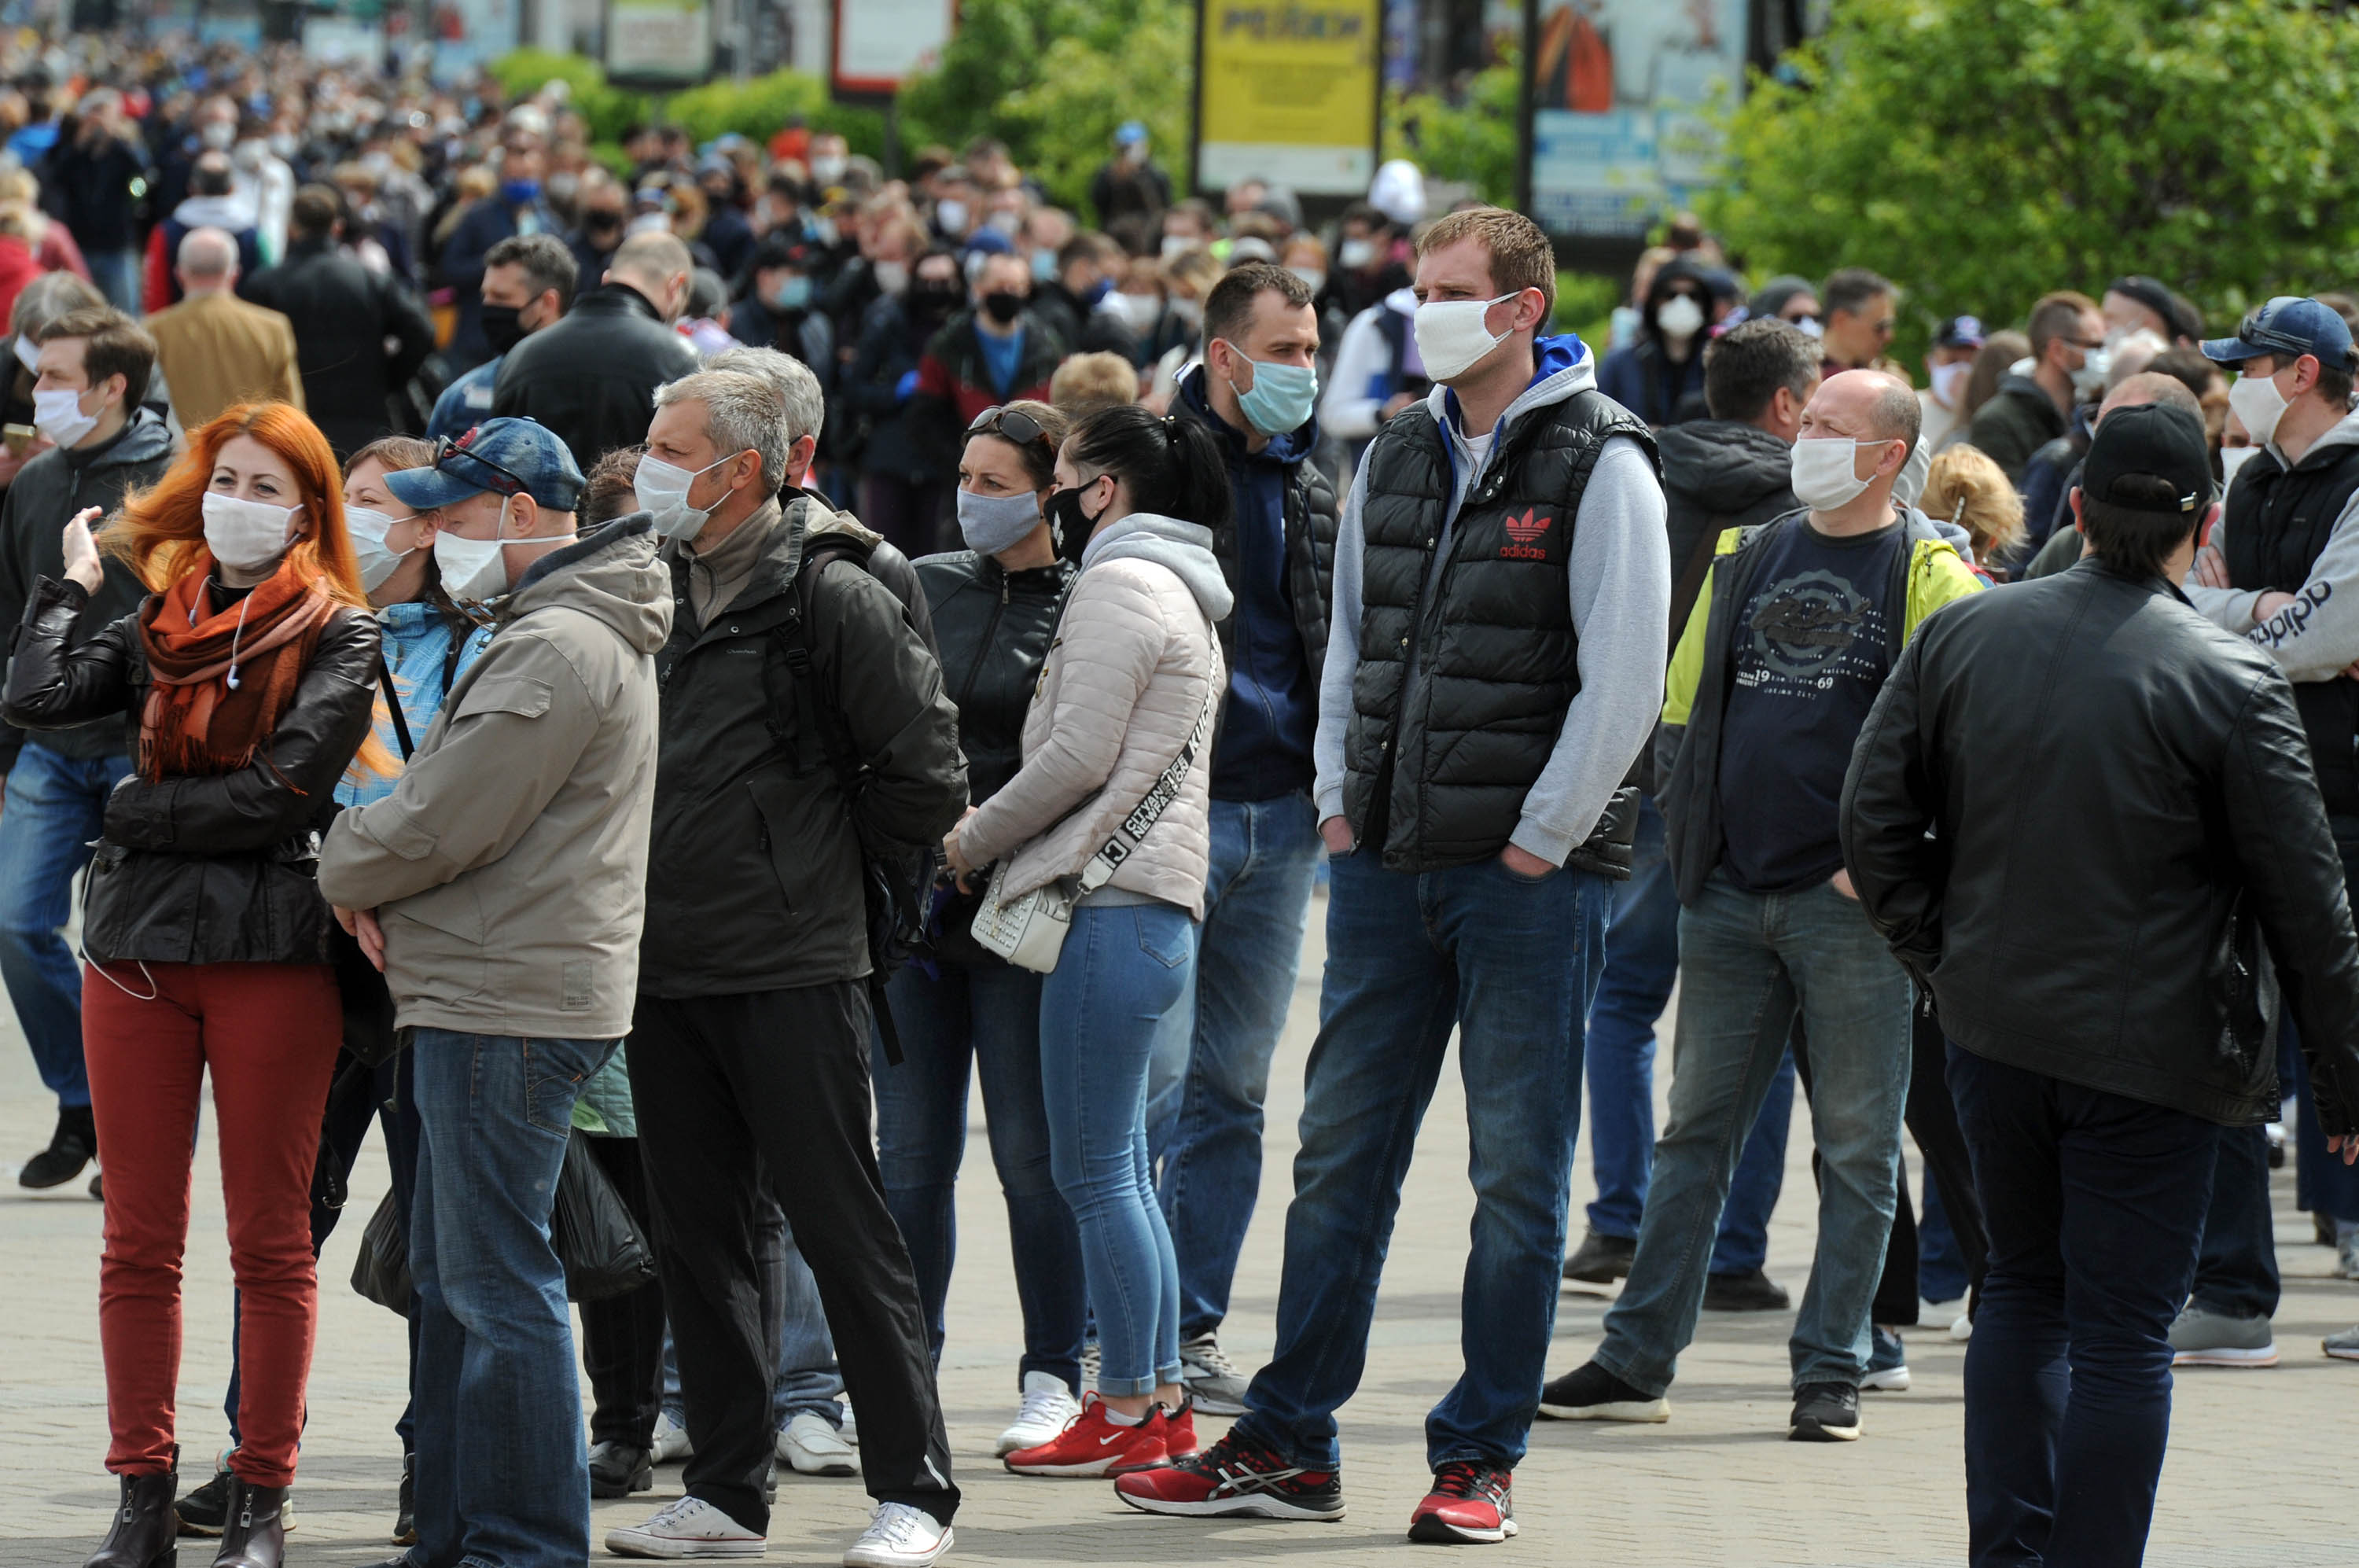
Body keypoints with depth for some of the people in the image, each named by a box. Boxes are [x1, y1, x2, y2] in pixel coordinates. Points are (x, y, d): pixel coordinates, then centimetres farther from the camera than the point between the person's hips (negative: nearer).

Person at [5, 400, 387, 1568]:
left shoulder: (337, 633, 0)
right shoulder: (157, 627, 13)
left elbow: (285, 790, -12)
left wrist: (139, 814, -5)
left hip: (273, 954, -4)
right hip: (137, 948, 4)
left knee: (270, 1241, 2)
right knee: (139, 1243, 4)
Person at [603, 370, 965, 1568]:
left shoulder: (831, 598, -9)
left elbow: (926, 783, -8)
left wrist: (808, 837, 0)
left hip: (791, 972, -7)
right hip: (663, 971, 7)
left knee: (843, 1232, -4)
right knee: (695, 1242, 9)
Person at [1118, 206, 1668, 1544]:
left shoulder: (1600, 465, -7)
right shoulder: (1399, 459, 12)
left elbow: (1625, 679, -10)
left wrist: (1542, 839, -11)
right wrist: (1341, 802, 10)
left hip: (1530, 873, -6)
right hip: (1389, 867, 6)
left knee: (1520, 1177, 1)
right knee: (1341, 1155, 7)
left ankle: (1481, 1457, 7)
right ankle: (1287, 1444, 12)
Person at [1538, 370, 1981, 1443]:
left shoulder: (1927, 576, -3)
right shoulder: (1748, 557, 13)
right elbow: (1683, 702, 19)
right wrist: (1686, 831, 8)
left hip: (1851, 906, -5)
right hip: (1729, 898, 5)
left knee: (1857, 1144, 1)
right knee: (1695, 1131, 7)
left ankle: (1832, 1371, 7)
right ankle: (1637, 1360, 11)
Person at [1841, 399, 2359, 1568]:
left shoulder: (1961, 637, 0)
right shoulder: (2233, 682, -12)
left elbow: (1874, 821, 4)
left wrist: (1943, 959, 12)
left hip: (1994, 1030, 4)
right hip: (2150, 1053, -4)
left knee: (2025, 1289, 19)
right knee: (2122, 1329, 2)